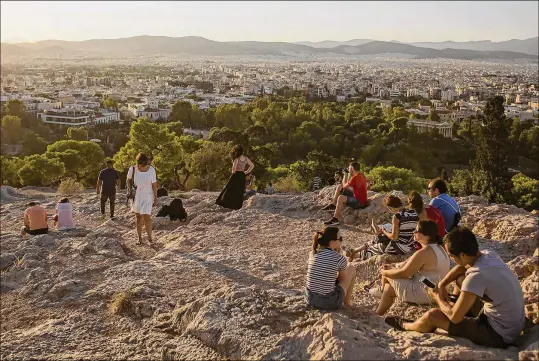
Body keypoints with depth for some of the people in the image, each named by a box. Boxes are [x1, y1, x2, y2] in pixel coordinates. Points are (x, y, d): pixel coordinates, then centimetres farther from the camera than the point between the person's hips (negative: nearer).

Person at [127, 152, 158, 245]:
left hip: (147, 197, -2)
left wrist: (155, 199, -3)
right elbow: (128, 179, 8)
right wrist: (129, 188, -9)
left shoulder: (151, 170, -13)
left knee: (147, 217, -9)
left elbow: (154, 185, -6)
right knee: (138, 217, 9)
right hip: (136, 197, 2)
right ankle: (139, 238, 23)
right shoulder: (132, 169, -11)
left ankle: (150, 237, 5)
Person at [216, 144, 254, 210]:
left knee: (231, 189, 1)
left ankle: (226, 203, -2)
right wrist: (246, 172, 9)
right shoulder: (246, 159, 3)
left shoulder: (237, 159, -15)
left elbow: (234, 168, -20)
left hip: (236, 175, -6)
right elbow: (252, 165, 10)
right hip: (242, 176, 6)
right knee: (240, 191, 9)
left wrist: (233, 172, 2)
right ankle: (237, 205, 10)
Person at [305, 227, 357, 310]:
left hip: (310, 299, 5)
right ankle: (347, 303, 27)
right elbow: (342, 279, 5)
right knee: (351, 268, 16)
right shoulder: (340, 258, -15)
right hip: (329, 303, -5)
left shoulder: (312, 254, -1)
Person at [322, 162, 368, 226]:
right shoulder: (361, 175, 7)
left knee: (341, 198, -32)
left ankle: (335, 219, -27)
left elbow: (344, 186, -12)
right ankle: (333, 204, 13)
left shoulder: (355, 177, -23)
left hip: (360, 203, -10)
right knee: (339, 187, 10)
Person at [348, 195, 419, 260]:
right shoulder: (414, 213, 0)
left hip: (399, 249, -8)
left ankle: (356, 252, 37)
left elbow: (394, 237, -19)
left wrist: (384, 231, 1)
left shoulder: (397, 216, -20)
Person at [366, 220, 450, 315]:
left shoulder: (423, 253, -26)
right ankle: (378, 314, 32)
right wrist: (394, 266, 11)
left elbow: (403, 273, -19)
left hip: (424, 294, -9)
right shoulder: (439, 247, 5)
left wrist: (385, 272, -2)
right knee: (389, 289, 19)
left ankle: (382, 290, 30)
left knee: (387, 273, 2)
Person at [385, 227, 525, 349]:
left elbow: (455, 317, -23)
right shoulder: (489, 255, -5)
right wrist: (441, 285, 5)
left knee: (432, 315, -4)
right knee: (460, 280, 17)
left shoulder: (476, 275, -31)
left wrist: (439, 298, -3)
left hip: (500, 335, -8)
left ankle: (406, 326, 29)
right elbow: (462, 267, 18)